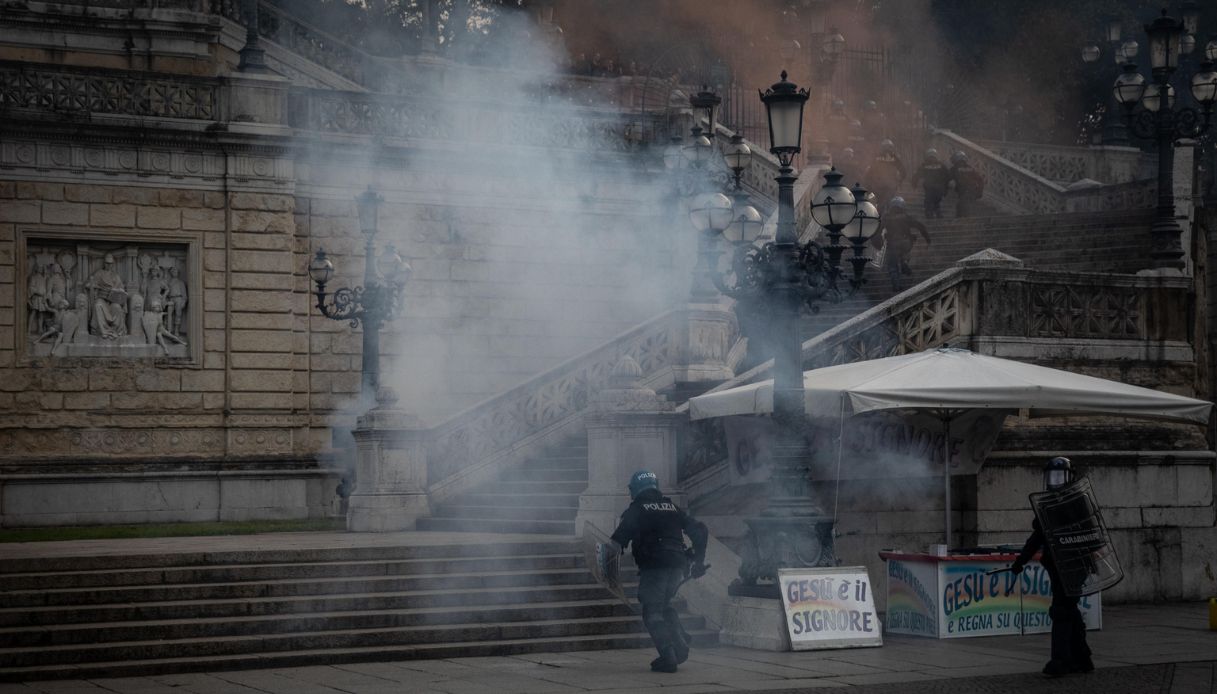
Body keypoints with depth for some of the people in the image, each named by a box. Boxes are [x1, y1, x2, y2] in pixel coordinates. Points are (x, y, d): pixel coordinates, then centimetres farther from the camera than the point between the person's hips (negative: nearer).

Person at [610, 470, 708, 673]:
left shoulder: (636, 510, 3)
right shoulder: (673, 508, 18)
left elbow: (619, 539, -8)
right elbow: (699, 531, 16)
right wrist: (699, 561, 21)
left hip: (653, 567, -6)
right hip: (677, 565, 6)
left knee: (653, 612, 2)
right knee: (664, 606, 24)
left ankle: (668, 658, -9)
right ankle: (680, 647, 11)